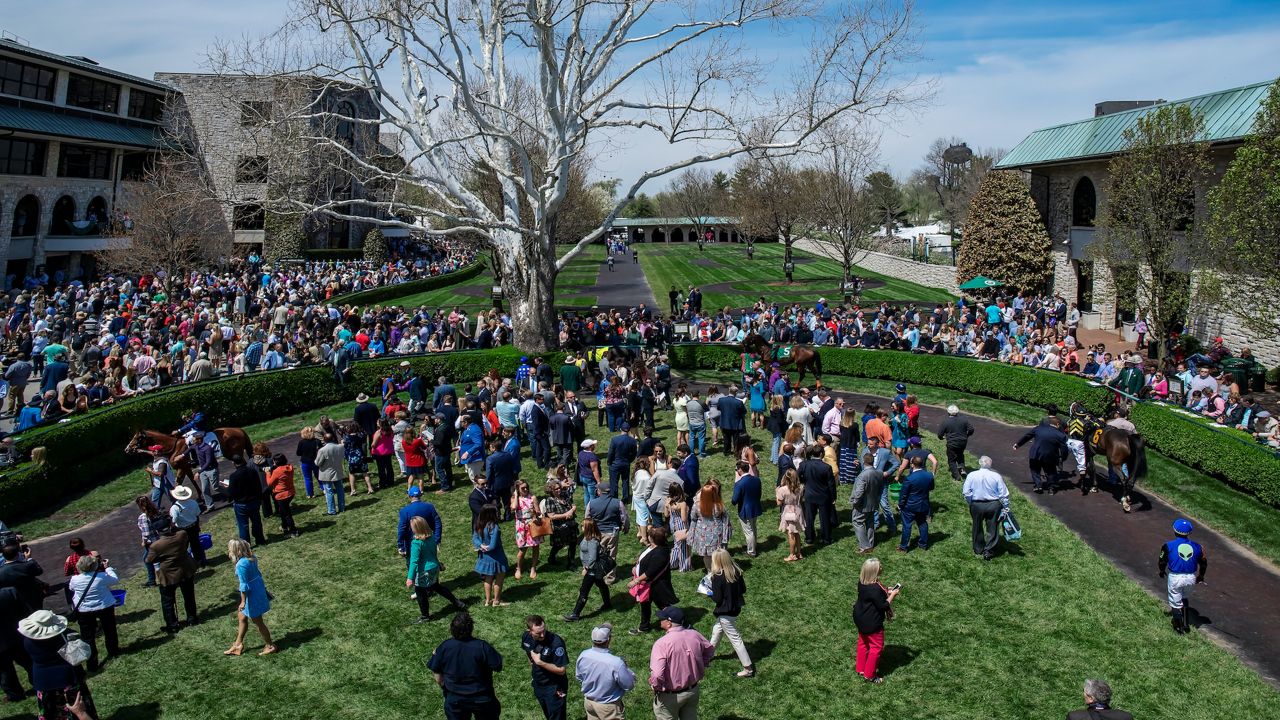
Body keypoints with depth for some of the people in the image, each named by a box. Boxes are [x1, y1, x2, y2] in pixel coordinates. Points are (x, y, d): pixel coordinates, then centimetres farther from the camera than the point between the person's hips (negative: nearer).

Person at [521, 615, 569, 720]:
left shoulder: (556, 642, -33)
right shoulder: (526, 637, -14)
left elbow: (561, 670, -28)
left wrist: (539, 662, -29)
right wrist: (531, 665, 5)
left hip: (554, 688, -6)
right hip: (538, 684, 6)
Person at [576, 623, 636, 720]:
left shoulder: (583, 655, -16)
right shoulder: (616, 663, -34)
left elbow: (578, 677, 3)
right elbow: (630, 684, -19)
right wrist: (625, 668, -4)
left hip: (588, 701, 6)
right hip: (608, 707, -6)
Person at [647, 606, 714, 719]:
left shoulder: (661, 643, -28)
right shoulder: (695, 635, -9)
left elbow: (657, 675, -33)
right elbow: (710, 651, 10)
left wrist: (655, 686, -13)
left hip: (670, 696, -5)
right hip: (693, 691, 5)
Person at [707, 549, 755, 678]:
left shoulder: (717, 577, -25)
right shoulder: (736, 572, -6)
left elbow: (717, 598, -21)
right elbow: (743, 589, 3)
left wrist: (709, 592, -2)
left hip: (725, 613, -8)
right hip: (735, 608, 8)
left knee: (735, 639, 2)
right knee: (717, 630, 28)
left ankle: (748, 668, 8)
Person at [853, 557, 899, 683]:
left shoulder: (862, 582, -6)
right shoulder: (875, 588, -33)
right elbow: (883, 606, -25)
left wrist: (886, 591, 3)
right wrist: (892, 594, -15)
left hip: (860, 619, 9)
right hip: (872, 623, -8)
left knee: (863, 642, 25)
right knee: (876, 646, 10)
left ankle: (860, 669, 40)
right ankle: (869, 675, 22)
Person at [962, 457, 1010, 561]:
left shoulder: (971, 475, -8)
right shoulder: (996, 476, -9)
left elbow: (966, 493, -6)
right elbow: (1004, 494, -5)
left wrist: (970, 504, 8)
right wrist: (1006, 507, 5)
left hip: (976, 505, 1)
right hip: (994, 505, -1)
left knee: (978, 529, 17)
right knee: (992, 529, 12)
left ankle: (978, 551, 27)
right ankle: (988, 551, 11)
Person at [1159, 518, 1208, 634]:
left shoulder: (1168, 546, -11)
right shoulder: (1196, 546, -3)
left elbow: (1162, 561, 1)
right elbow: (1203, 563, 8)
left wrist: (1162, 573, 21)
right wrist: (1200, 578, 24)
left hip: (1175, 578, -4)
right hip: (1191, 578, 4)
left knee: (1175, 603, 13)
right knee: (1184, 599, 28)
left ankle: (1179, 628, 22)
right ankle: (1186, 624, 32)